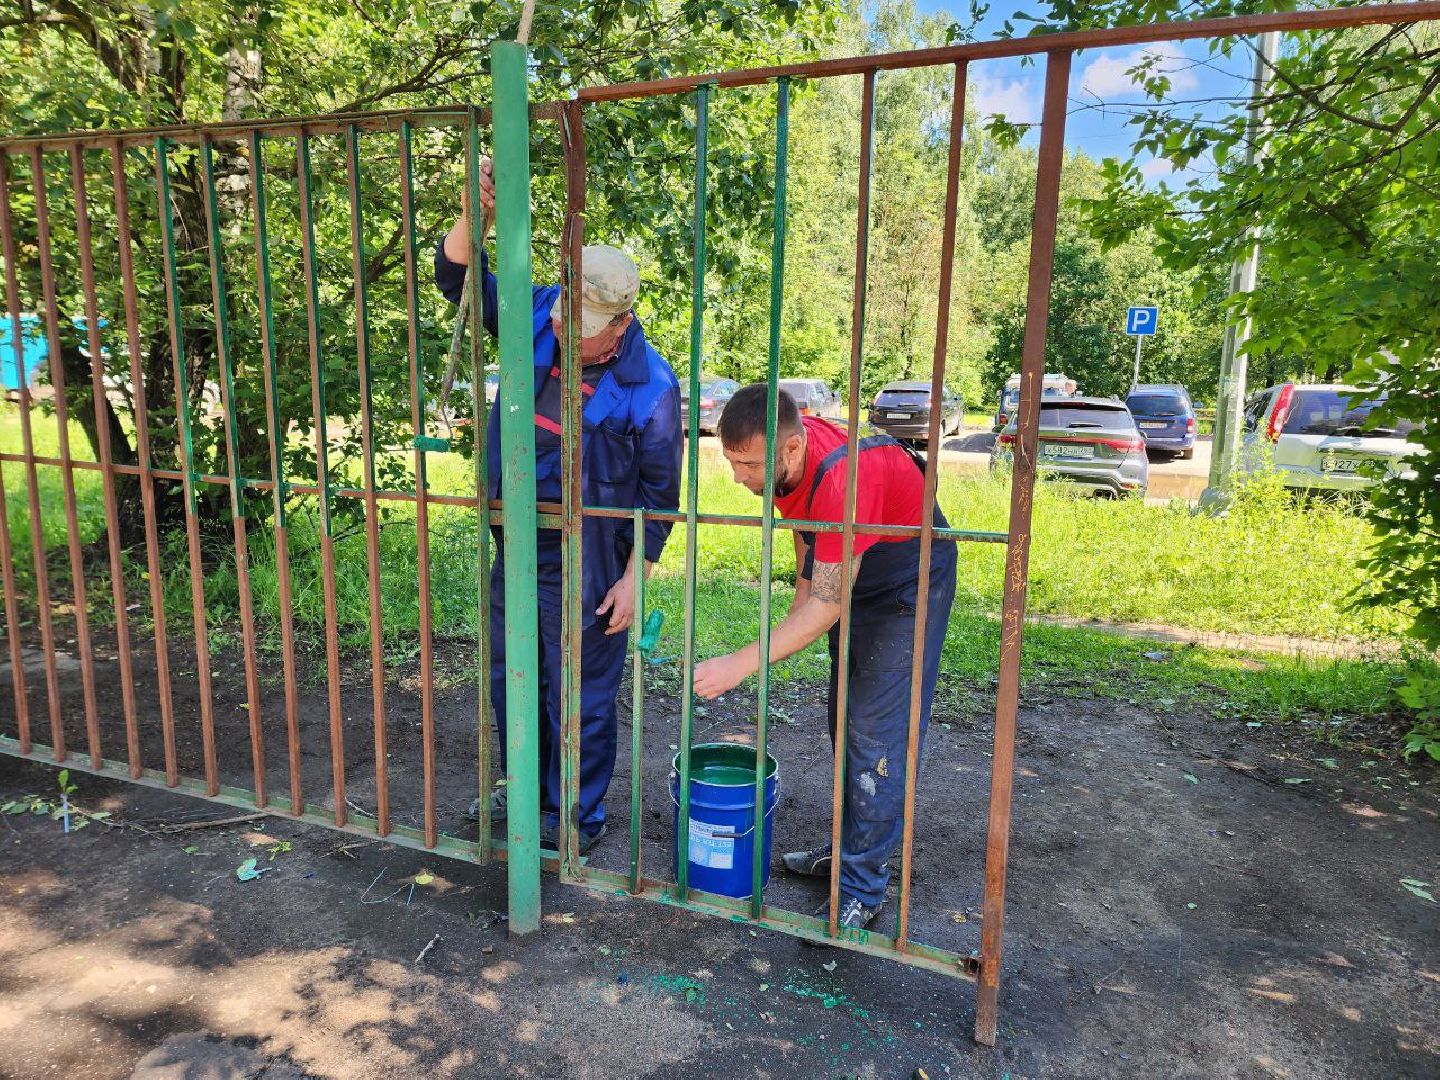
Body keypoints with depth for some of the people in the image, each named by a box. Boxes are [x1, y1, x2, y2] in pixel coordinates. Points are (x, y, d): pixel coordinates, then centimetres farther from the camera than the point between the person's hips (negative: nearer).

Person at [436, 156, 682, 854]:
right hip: (515, 547, 6)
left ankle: (578, 820, 30)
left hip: (584, 567, -6)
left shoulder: (650, 385, -18)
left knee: (578, 698, 8)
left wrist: (633, 578, -11)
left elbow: (659, 490, -11)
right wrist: (471, 214, -17)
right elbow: (459, 279, 2)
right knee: (509, 677, 22)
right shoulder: (537, 315, -5)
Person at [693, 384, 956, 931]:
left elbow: (827, 605, -37)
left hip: (908, 583, -8)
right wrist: (803, 582, 4)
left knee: (877, 736, -9)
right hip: (849, 574, 8)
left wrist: (741, 664, -39)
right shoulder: (783, 452, -15)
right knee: (845, 723, 15)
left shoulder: (841, 479, -39)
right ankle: (847, 847, 30)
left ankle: (863, 888, 4)